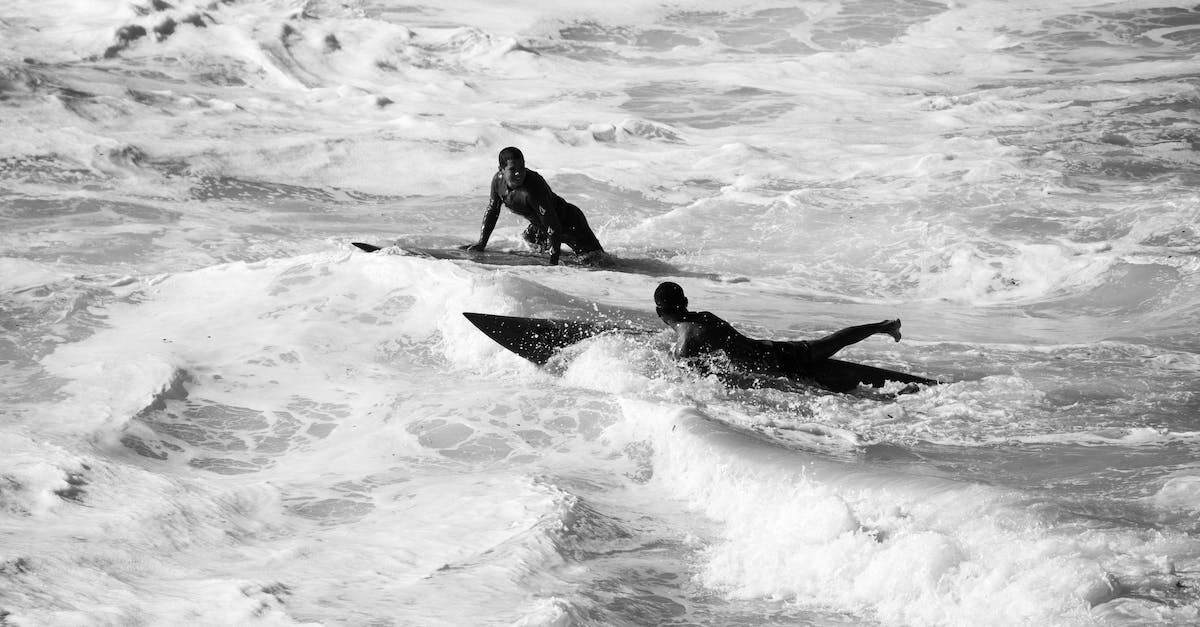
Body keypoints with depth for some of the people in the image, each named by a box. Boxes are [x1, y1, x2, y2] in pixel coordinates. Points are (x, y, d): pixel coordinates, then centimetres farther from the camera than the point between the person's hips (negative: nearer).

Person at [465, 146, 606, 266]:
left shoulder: (533, 188, -37)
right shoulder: (498, 180, -14)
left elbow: (553, 226, -35)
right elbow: (492, 211, 5)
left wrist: (553, 262, -35)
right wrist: (481, 243, 6)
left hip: (569, 221, -8)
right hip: (539, 225, 8)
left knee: (592, 258, -22)